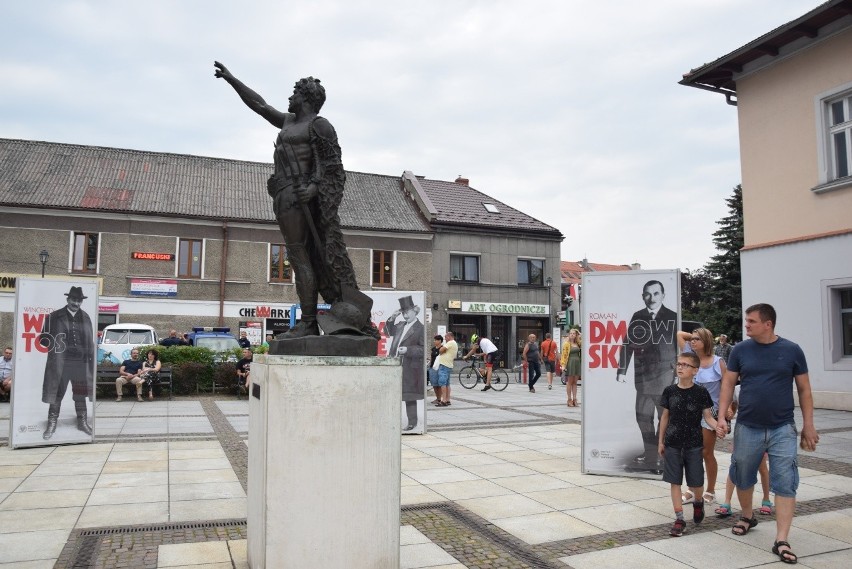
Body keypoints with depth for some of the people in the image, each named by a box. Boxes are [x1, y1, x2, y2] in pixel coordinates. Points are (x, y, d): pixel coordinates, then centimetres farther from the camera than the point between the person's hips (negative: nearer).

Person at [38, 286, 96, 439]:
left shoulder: (85, 318, 11)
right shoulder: (54, 317, 2)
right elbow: (43, 338, 6)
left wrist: (91, 360, 8)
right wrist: (52, 343, -13)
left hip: (81, 363, 2)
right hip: (59, 362, -2)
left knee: (81, 395, 10)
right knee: (56, 394, 3)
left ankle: (82, 422, 21)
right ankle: (52, 425, 14)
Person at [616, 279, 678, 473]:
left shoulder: (673, 317, -1)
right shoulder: (637, 317, 8)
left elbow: (681, 347, -1)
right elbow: (628, 344, 8)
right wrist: (622, 370, 4)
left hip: (666, 375, -3)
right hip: (643, 375, 3)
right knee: (643, 416, 6)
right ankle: (650, 456, 17)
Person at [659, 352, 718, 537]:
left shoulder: (700, 392, -6)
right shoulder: (670, 391, 0)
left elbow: (708, 416, -3)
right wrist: (661, 441, 9)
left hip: (694, 443, -1)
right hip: (672, 443, 2)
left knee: (695, 483, 5)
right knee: (675, 481, 2)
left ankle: (698, 502, 38)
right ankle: (679, 518, 11)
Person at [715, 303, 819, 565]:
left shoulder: (792, 350, -3)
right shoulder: (740, 350, -1)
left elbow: (804, 389, 4)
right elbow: (728, 383, 3)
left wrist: (808, 425, 2)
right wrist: (722, 416, -6)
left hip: (783, 429, -1)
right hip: (747, 428, 2)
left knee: (785, 483, -2)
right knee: (742, 477, 15)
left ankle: (781, 541, 5)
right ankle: (747, 516, 40)